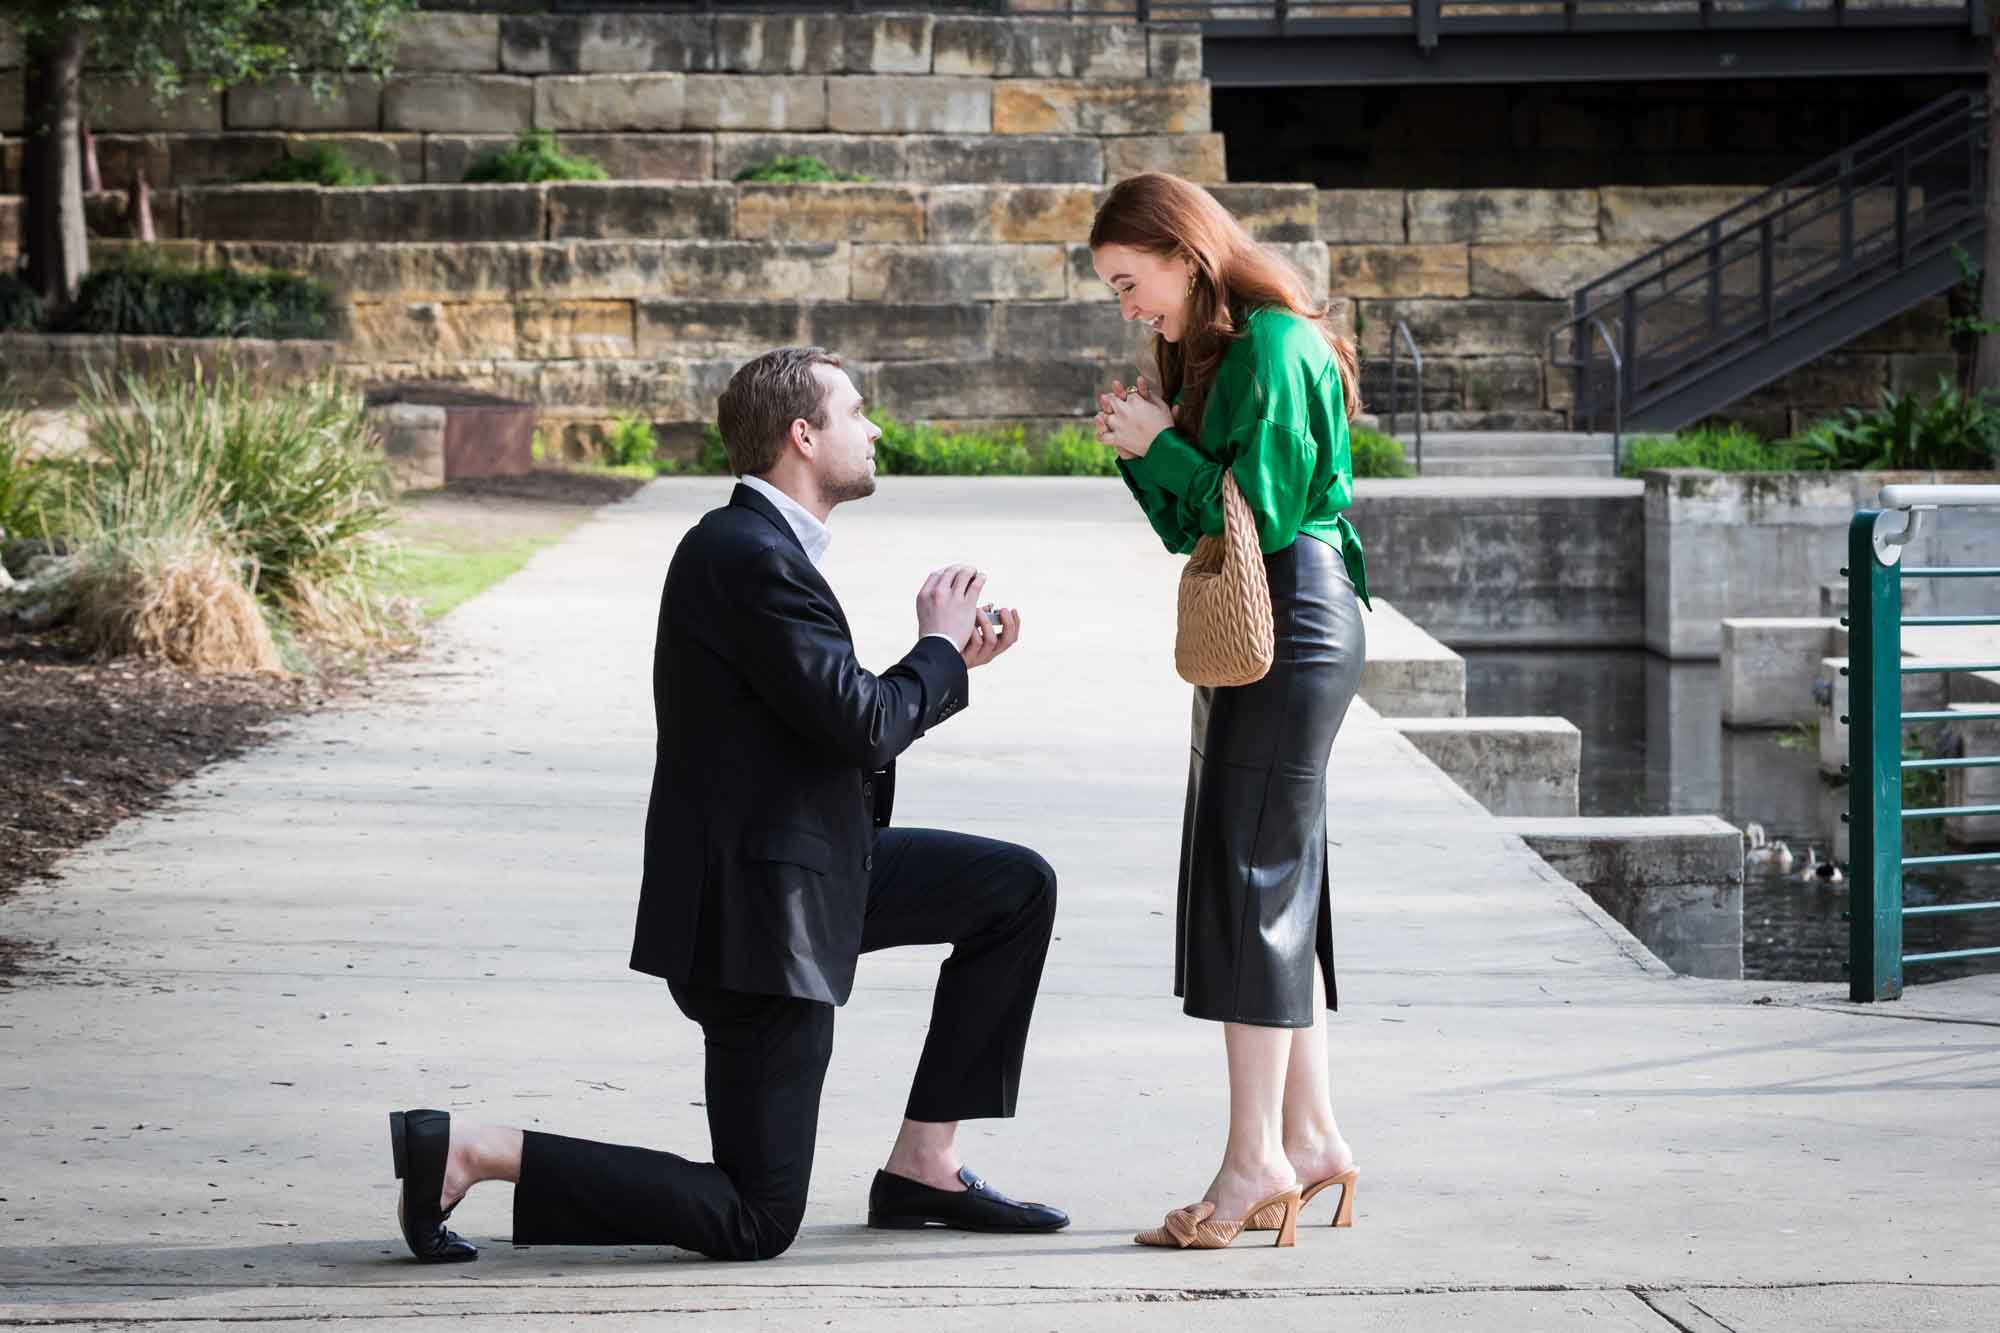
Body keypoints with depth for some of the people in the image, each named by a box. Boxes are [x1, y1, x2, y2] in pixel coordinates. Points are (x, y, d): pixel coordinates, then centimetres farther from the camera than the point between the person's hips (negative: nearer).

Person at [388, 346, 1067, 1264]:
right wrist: (938, 651, -6)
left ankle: (923, 1164, 15)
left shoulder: (763, 548, 12)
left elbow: (840, 724, 18)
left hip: (801, 868, 10)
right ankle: (467, 1151, -6)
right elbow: (861, 728, -23)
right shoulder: (752, 557, -20)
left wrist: (948, 662, 10)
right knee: (755, 1221, -6)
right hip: (756, 909, -10)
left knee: (1019, 888, 14)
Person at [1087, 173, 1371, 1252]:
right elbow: (1196, 527, 19)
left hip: (1293, 624, -10)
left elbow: (1260, 513, -17)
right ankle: (1310, 1135, 16)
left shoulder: (1274, 348, -13)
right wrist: (1143, 455, 3)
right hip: (1247, 630, 10)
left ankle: (1257, 1157, -9)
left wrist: (1162, 445, -11)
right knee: (1276, 880, 11)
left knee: (1248, 878, -10)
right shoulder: (1217, 353, 17)